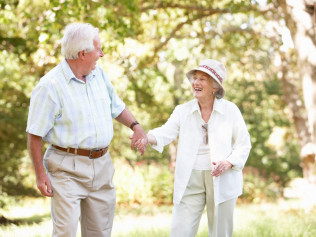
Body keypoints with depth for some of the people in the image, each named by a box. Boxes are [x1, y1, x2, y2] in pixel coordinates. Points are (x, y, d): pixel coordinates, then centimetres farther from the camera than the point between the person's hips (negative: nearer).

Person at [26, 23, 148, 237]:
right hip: (68, 169, -7)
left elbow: (116, 107, 22)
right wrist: (40, 174, -13)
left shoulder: (98, 74, 8)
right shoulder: (50, 86, -14)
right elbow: (35, 135, -12)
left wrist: (136, 126, 4)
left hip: (102, 165, 7)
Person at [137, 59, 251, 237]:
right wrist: (146, 138, -32)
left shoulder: (230, 110, 0)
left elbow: (243, 144, 3)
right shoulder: (183, 111, 4)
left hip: (222, 180, -1)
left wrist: (229, 163, -16)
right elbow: (166, 132, -10)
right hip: (190, 180, 1)